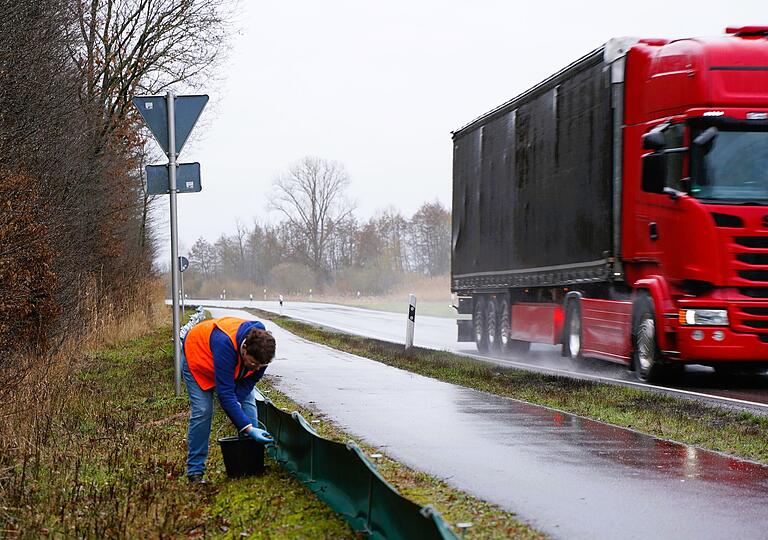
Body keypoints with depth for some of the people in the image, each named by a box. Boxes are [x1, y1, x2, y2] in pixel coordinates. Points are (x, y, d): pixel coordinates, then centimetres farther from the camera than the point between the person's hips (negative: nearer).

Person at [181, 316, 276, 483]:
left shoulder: (261, 347, -30)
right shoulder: (225, 344, -47)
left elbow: (251, 378, -12)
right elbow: (225, 393, -44)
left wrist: (235, 402, -28)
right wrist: (248, 427, -45)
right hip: (197, 354, -6)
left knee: (248, 403, -6)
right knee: (202, 411, -15)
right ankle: (195, 472, -8)